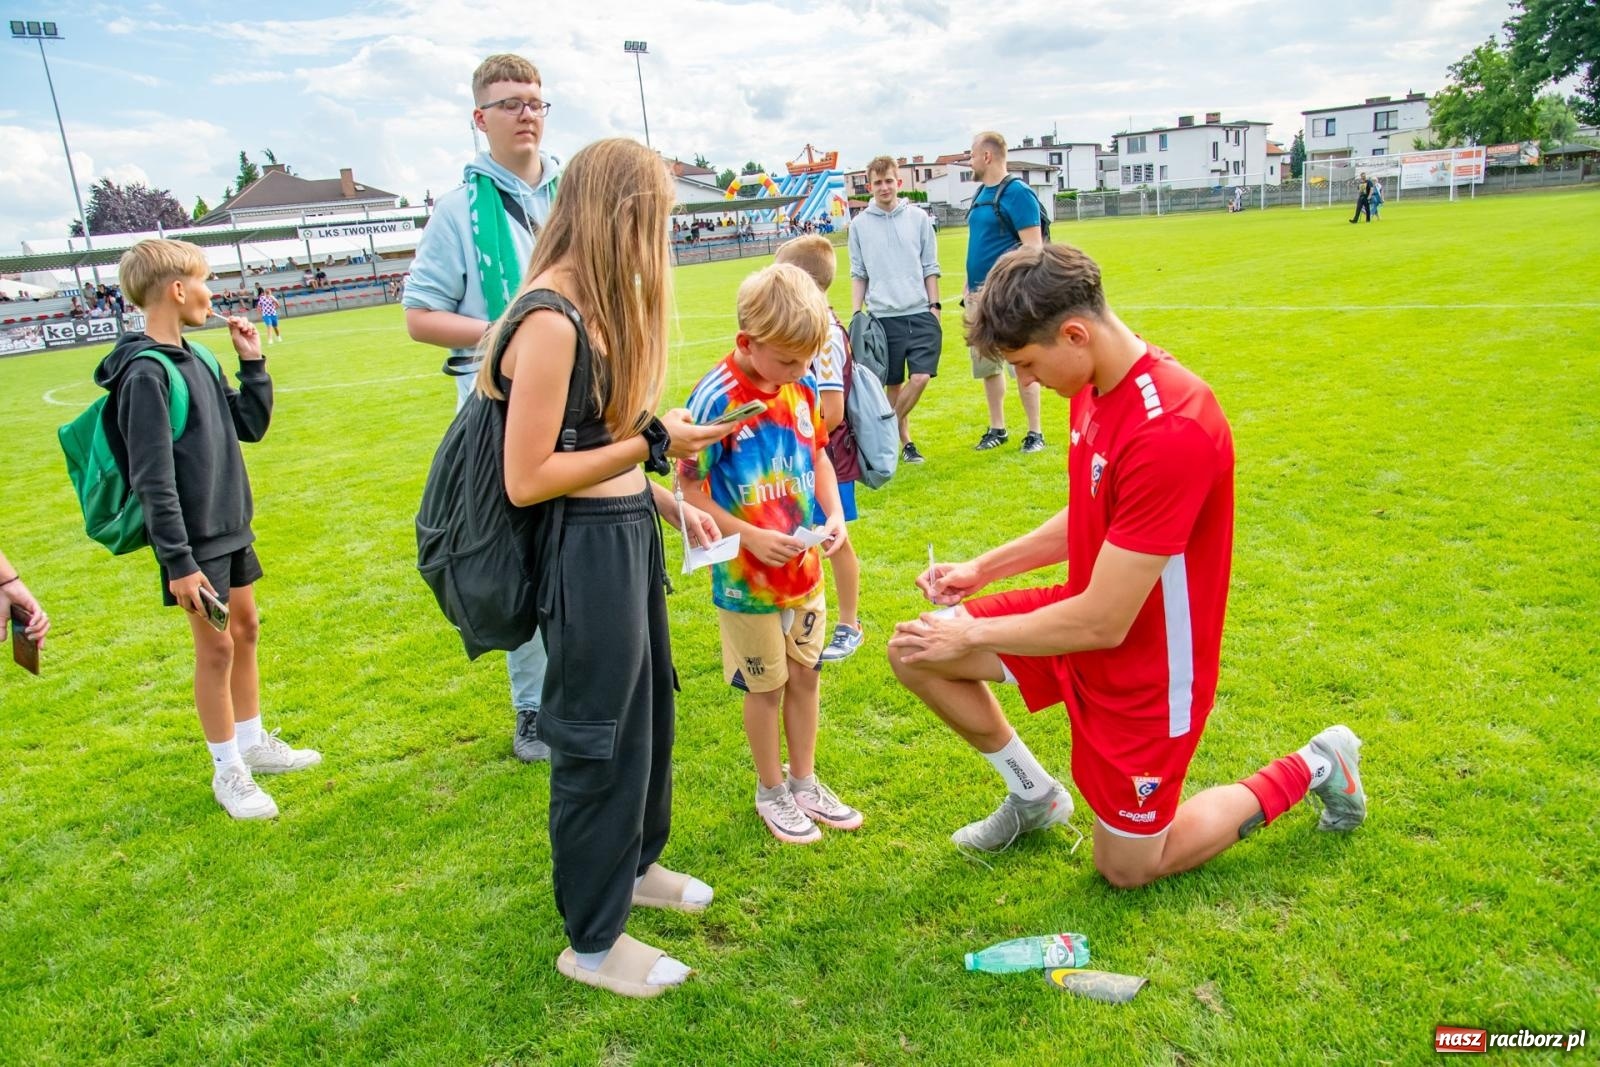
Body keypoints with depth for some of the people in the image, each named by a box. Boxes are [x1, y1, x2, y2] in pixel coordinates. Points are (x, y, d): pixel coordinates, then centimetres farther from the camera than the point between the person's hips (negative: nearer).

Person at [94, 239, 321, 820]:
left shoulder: (195, 359, 7)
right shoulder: (146, 373, -18)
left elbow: (251, 426, 14)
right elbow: (153, 480, -20)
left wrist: (253, 364, 4)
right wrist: (178, 562, -20)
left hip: (231, 527, 8)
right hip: (194, 540, -8)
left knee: (245, 630, 16)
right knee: (215, 647, 1)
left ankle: (253, 743, 32)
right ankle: (227, 770, 16)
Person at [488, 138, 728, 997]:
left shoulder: (594, 305, 8)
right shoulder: (550, 320, -21)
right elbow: (527, 478, -22)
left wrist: (667, 501, 6)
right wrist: (651, 443, -19)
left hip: (628, 532, 10)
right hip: (586, 549, -10)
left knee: (649, 708, 23)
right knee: (600, 738, 5)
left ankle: (634, 862, 47)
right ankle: (593, 941, 26)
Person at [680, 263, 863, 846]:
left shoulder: (800, 385, -4)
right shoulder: (716, 398, -21)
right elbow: (688, 488, -16)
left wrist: (834, 514, -4)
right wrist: (750, 537, -22)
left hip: (805, 566, 5)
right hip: (747, 577, -5)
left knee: (806, 674, 17)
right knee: (766, 686, 11)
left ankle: (805, 782, 37)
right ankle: (771, 789, 33)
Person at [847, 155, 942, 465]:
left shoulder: (918, 218, 5)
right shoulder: (859, 225, 5)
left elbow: (930, 268, 8)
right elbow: (858, 274, 8)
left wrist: (935, 306, 3)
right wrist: (856, 315, 2)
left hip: (920, 313, 0)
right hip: (883, 316, 0)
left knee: (921, 376, -12)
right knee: (894, 384, 5)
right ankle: (904, 440, 18)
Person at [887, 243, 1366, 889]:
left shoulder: (1171, 430, -33)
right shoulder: (1095, 386, -4)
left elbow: (1103, 623, -30)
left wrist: (972, 635, -17)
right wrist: (981, 570, 4)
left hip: (1143, 664, -8)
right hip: (1086, 614, 8)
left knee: (1127, 870, 10)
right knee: (913, 653, -1)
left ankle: (1313, 768, 25)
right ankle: (1033, 795, 19)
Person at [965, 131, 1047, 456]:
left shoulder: (1016, 193, -11)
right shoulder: (980, 194, 14)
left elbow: (1033, 249, -15)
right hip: (979, 294, 9)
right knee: (987, 365, 12)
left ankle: (1035, 432, 5)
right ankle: (997, 429, 23)